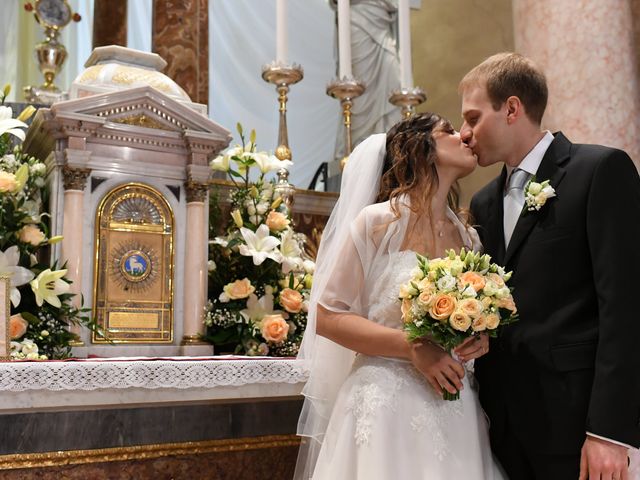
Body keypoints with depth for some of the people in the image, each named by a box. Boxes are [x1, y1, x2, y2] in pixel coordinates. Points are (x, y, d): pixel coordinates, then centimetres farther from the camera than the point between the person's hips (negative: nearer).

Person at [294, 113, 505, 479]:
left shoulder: (469, 238, 9)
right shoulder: (377, 222, -7)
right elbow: (328, 317, -8)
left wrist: (483, 337, -1)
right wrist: (413, 347, -17)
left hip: (454, 413, 5)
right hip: (387, 407, -5)